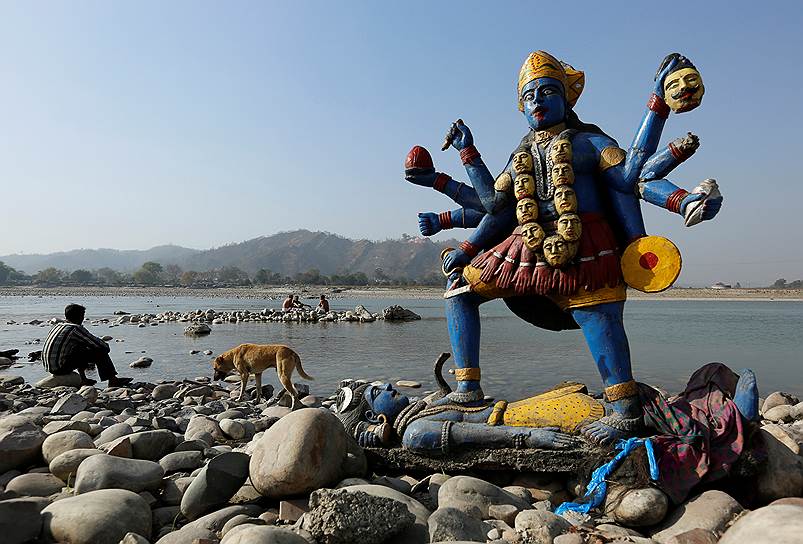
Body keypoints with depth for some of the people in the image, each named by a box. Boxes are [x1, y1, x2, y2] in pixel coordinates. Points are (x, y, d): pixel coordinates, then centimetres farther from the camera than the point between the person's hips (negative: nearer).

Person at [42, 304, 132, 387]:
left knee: (80, 348, 30)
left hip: (49, 367, 9)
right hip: (61, 367, -9)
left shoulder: (58, 326, 15)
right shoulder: (76, 328, -10)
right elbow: (99, 344, -11)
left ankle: (83, 379, 23)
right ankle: (112, 381, -5)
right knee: (100, 351, -5)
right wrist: (106, 346, 12)